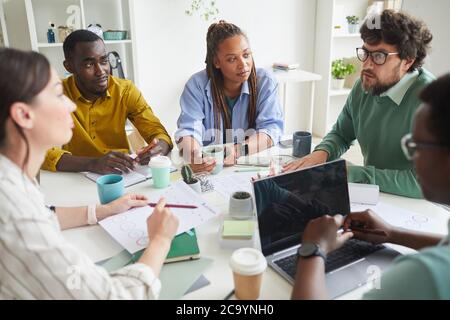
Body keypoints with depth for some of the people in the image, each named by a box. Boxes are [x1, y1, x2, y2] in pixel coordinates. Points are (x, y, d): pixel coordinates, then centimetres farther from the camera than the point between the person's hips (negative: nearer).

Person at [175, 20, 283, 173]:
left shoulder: (265, 82, -4)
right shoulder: (197, 85, -5)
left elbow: (271, 129, -11)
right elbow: (188, 131, -11)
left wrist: (238, 151, -29)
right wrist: (194, 156, -34)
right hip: (208, 168, 0)